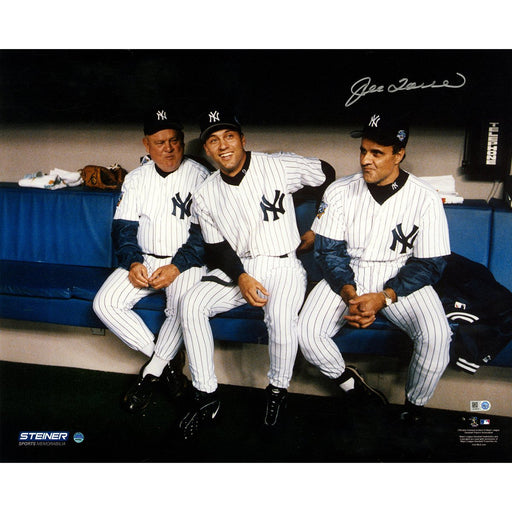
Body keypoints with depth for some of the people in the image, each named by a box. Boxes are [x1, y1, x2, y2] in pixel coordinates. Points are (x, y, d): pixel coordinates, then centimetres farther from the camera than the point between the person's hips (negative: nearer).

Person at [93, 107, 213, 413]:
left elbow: (204, 233, -10)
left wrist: (177, 267, -21)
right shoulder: (135, 179, 9)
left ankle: (152, 373, -10)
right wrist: (133, 263, -12)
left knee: (183, 309, -33)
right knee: (105, 304, -16)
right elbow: (124, 227, 7)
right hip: (144, 260, 5)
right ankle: (168, 360, -7)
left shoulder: (200, 176, -5)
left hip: (185, 262, -4)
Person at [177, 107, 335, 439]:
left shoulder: (279, 166, -6)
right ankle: (206, 396, -10)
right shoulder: (205, 197, 4)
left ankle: (278, 390, -4)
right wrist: (241, 277, -14)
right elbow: (217, 248, 5)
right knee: (192, 304, -21)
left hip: (283, 265, -3)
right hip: (237, 268, 4)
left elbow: (327, 175, 6)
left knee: (281, 317, -33)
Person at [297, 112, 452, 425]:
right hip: (348, 278, 2)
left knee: (436, 336, -27)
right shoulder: (340, 192, -4)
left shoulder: (425, 199, -9)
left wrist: (383, 297, -21)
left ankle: (415, 409, 1)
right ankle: (353, 386, 7)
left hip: (402, 279, -1)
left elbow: (430, 265, -8)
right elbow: (328, 250, -3)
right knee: (308, 332, -21)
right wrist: (350, 295, -21)